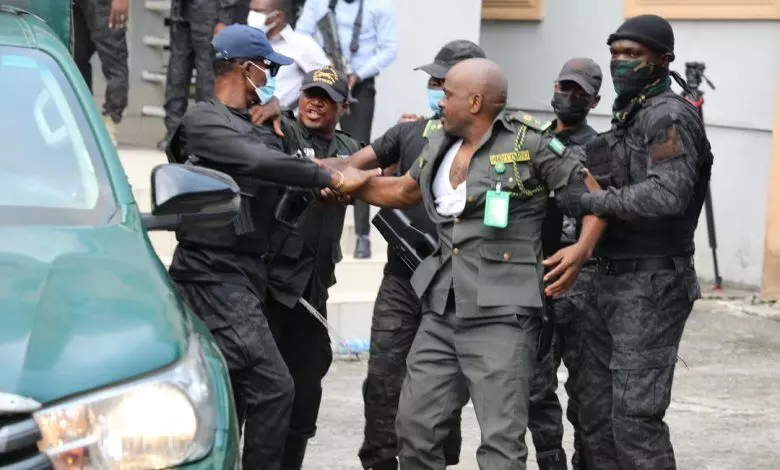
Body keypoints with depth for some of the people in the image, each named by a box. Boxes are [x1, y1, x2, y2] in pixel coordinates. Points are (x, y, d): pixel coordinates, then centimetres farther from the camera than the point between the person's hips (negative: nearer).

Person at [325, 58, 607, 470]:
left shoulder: (530, 143, -7)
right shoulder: (439, 145, 13)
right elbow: (402, 192, 29)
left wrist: (582, 248, -19)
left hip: (501, 313, -7)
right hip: (441, 312, 7)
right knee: (415, 424, 9)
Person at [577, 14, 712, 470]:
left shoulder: (669, 116, -12)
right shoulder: (627, 116, 17)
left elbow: (666, 194, -25)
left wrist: (592, 200, -20)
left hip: (651, 285, -9)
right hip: (611, 280, 9)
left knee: (635, 415, -11)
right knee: (596, 409, 11)